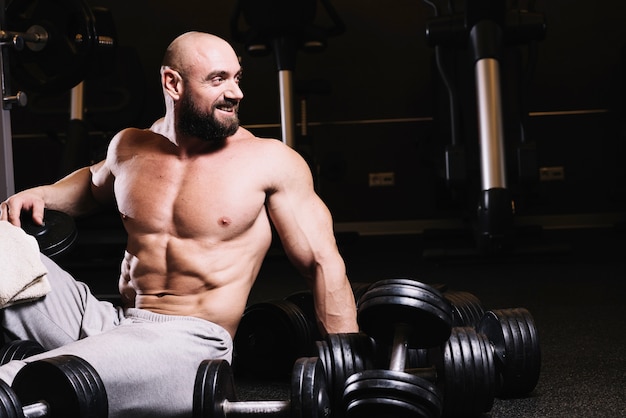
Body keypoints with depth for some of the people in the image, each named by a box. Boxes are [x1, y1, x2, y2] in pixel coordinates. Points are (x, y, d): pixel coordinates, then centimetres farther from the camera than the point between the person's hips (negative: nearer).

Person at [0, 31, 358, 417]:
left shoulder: (270, 162, -5)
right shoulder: (130, 147, 9)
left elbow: (322, 262, -2)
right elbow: (95, 184, 33)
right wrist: (42, 195, 12)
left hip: (191, 342, -6)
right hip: (110, 323, 6)